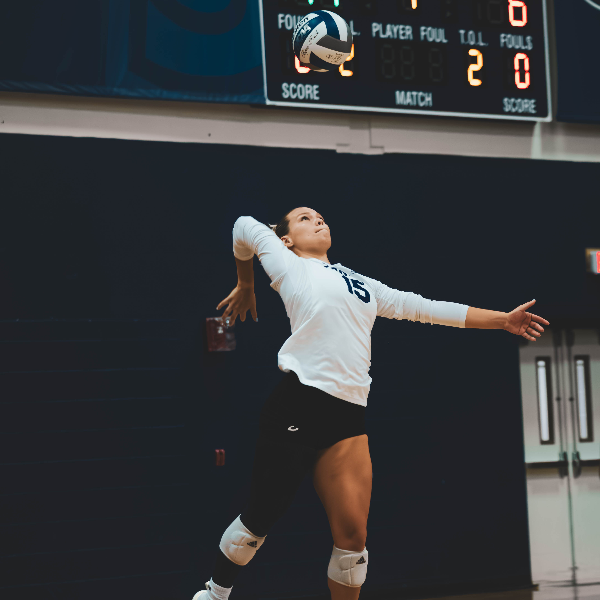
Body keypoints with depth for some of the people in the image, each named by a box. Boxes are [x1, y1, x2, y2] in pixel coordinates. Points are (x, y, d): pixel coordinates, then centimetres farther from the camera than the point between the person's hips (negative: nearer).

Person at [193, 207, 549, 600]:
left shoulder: (364, 285, 25)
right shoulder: (291, 267, 9)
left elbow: (425, 308, 26)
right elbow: (247, 227, 21)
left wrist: (503, 320, 26)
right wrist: (245, 286, 33)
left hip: (348, 418, 5)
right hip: (299, 403, -5)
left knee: (353, 535, -3)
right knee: (259, 521, 0)